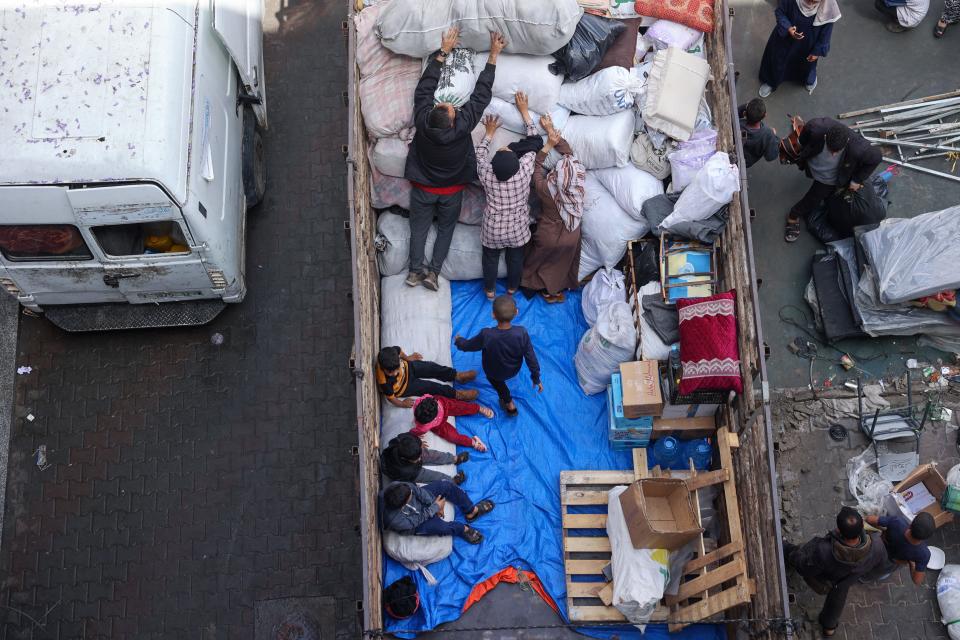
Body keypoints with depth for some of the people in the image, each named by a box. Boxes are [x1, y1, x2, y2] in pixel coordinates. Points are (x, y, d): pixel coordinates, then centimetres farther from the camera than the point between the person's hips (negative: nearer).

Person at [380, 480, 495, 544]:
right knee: (439, 526, -32)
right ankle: (464, 529, 2)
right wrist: (435, 507, -15)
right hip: (415, 522, -5)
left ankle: (471, 510, 15)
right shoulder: (396, 520, -41)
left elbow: (416, 490, -15)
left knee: (446, 485, -7)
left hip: (420, 501, 5)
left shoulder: (396, 487, -33)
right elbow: (417, 520, -24)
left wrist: (432, 503, -17)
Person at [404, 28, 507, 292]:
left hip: (423, 188, 1)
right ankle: (433, 271, 16)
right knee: (445, 228, 19)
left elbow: (426, 87, -16)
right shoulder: (463, 125, -33)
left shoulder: (422, 120, -29)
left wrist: (443, 51, -11)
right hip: (452, 190, -1)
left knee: (419, 227, 16)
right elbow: (482, 93, -25)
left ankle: (416, 270, 20)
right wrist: (493, 54, -18)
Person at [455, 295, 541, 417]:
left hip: (494, 372, -2)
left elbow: (468, 345, -18)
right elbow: (531, 357, -23)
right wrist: (536, 378, -6)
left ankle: (509, 403, 34)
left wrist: (458, 341, 6)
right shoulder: (522, 333, -35)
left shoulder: (486, 335, -38)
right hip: (514, 371, 2)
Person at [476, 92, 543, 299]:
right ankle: (512, 288, 48)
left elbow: (480, 153, -6)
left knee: (491, 258, 25)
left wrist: (490, 132, 4)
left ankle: (490, 290, 45)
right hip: (518, 229, 0)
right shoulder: (524, 170, -30)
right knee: (516, 258, 26)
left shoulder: (486, 174, -29)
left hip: (493, 230, 0)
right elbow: (533, 143, -15)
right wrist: (524, 110, -8)